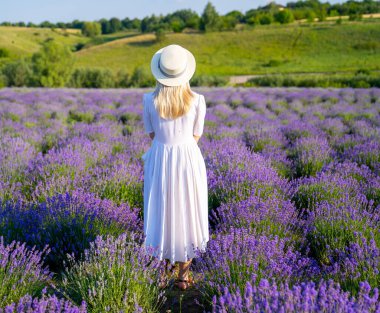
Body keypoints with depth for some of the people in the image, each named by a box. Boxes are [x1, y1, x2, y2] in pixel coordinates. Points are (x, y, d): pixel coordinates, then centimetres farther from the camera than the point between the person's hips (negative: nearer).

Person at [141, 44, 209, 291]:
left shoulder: (150, 100, -11)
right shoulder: (197, 101, -12)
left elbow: (152, 134, 3)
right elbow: (196, 136, 0)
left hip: (160, 160, 1)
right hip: (189, 160, 0)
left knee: (161, 214, 16)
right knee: (187, 214, 14)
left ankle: (162, 273, 26)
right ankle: (183, 276, 24)